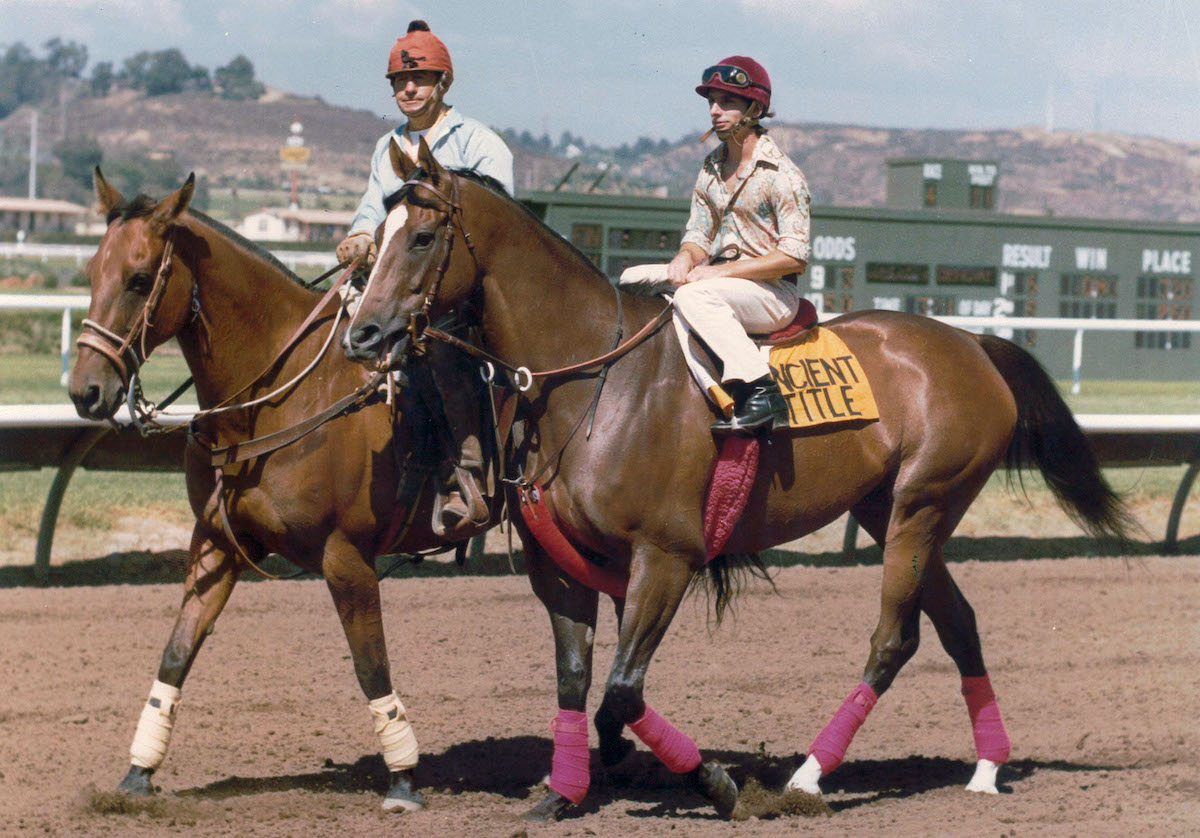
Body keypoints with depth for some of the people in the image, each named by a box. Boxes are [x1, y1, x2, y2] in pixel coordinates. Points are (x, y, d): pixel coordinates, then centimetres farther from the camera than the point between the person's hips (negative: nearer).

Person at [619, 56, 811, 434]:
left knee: (694, 296, -34)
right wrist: (686, 258, -11)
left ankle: (760, 390, -31)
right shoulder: (710, 170, 12)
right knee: (633, 280, -12)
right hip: (719, 279, 8)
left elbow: (794, 257, -16)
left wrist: (719, 271, -20)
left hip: (773, 293, -8)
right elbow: (699, 235, 15)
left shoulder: (783, 175, -11)